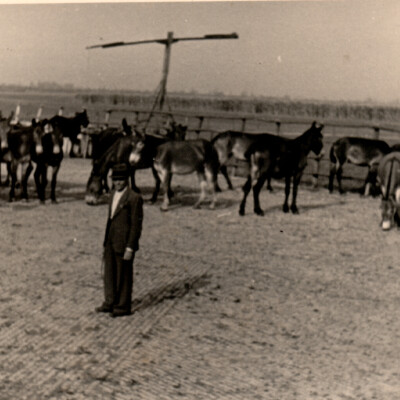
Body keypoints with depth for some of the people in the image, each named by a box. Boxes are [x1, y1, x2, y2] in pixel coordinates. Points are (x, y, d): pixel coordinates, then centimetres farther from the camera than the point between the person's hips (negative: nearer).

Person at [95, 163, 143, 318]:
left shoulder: (134, 198, -16)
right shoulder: (113, 194, 9)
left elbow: (136, 225, -16)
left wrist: (130, 248, -18)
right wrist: (106, 241, 17)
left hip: (124, 244, -8)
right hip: (111, 241, 8)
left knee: (123, 276, 5)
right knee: (109, 273, 16)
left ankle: (123, 306, 20)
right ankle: (110, 303, 30)